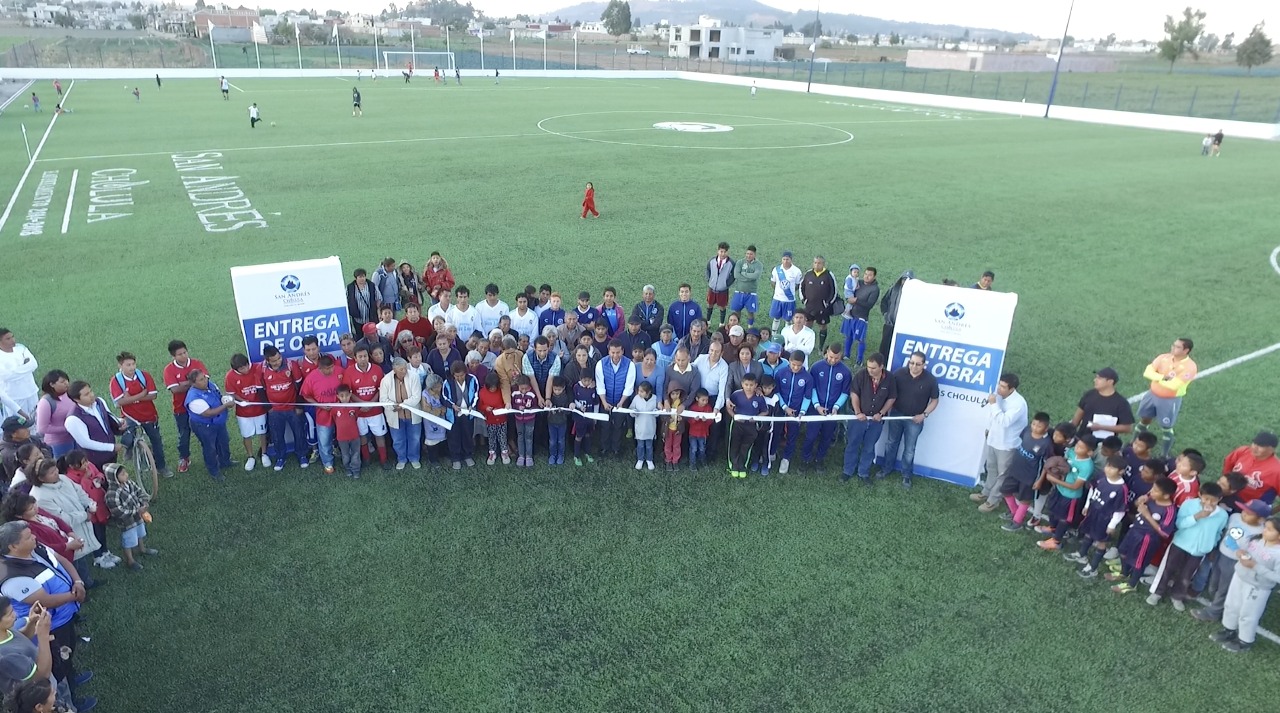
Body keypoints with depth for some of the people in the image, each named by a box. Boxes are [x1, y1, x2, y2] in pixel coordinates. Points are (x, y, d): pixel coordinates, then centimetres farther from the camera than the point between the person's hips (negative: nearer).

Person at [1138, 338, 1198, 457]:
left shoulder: (1189, 366, -21)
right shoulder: (1164, 357, -5)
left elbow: (1173, 385, -29)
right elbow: (1147, 372, -11)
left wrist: (1157, 378, -15)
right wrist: (1163, 377, -26)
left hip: (1171, 400, -5)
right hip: (1152, 394, 5)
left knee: (1166, 428, 8)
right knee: (1144, 419, 19)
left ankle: (1164, 455, 23)